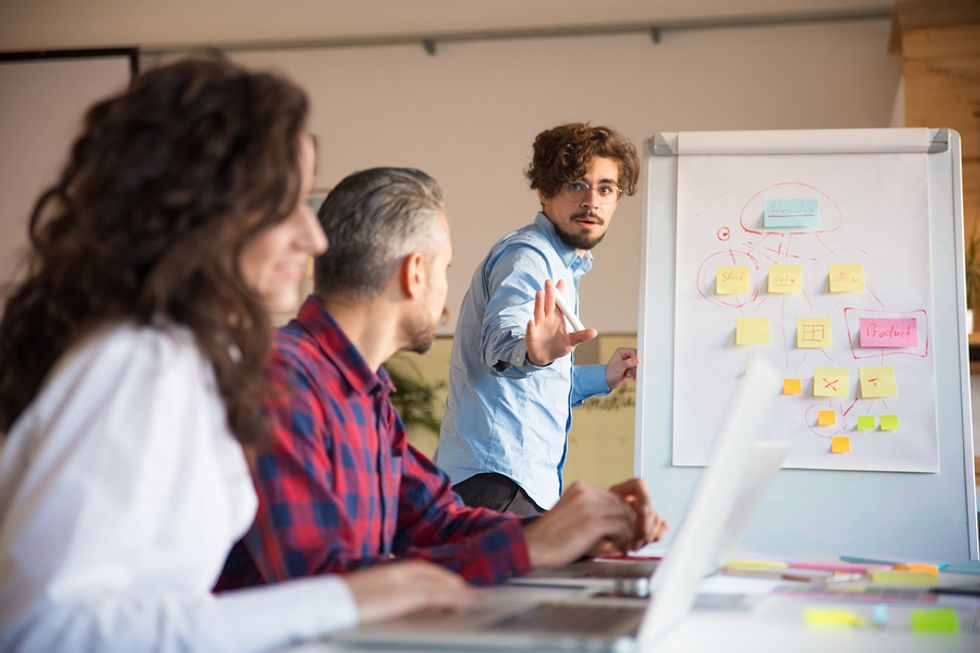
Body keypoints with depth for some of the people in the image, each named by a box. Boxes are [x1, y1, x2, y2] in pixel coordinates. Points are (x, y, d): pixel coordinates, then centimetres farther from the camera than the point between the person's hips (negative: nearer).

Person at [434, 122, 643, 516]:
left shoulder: (561, 263, 23)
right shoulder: (527, 255, -9)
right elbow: (501, 339, -31)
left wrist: (602, 378, 30)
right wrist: (531, 352, -51)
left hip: (532, 479, 10)